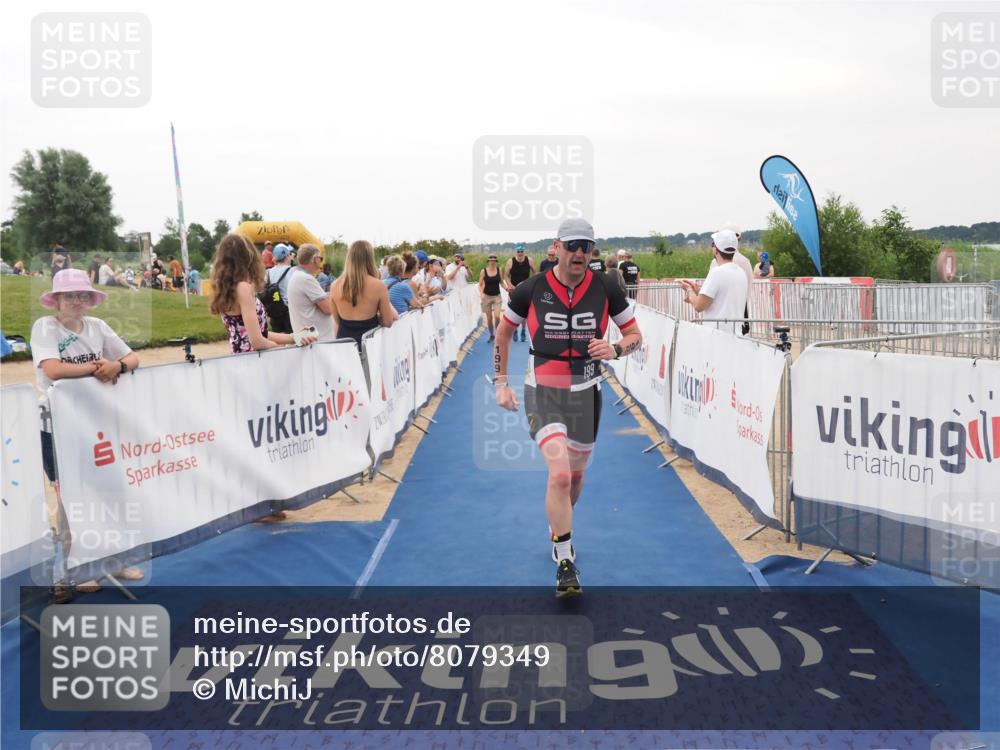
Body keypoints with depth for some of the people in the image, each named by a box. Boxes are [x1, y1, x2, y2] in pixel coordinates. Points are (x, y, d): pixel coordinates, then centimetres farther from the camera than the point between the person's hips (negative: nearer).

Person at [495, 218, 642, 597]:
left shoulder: (605, 289, -3)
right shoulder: (531, 290, -7)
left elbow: (635, 334, 6)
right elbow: (503, 332, 8)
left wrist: (615, 349, -17)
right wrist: (501, 383, 4)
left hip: (585, 393, 3)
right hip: (542, 392, -3)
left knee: (575, 476, 17)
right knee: (560, 474, -20)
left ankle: (558, 529, 48)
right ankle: (565, 563, -6)